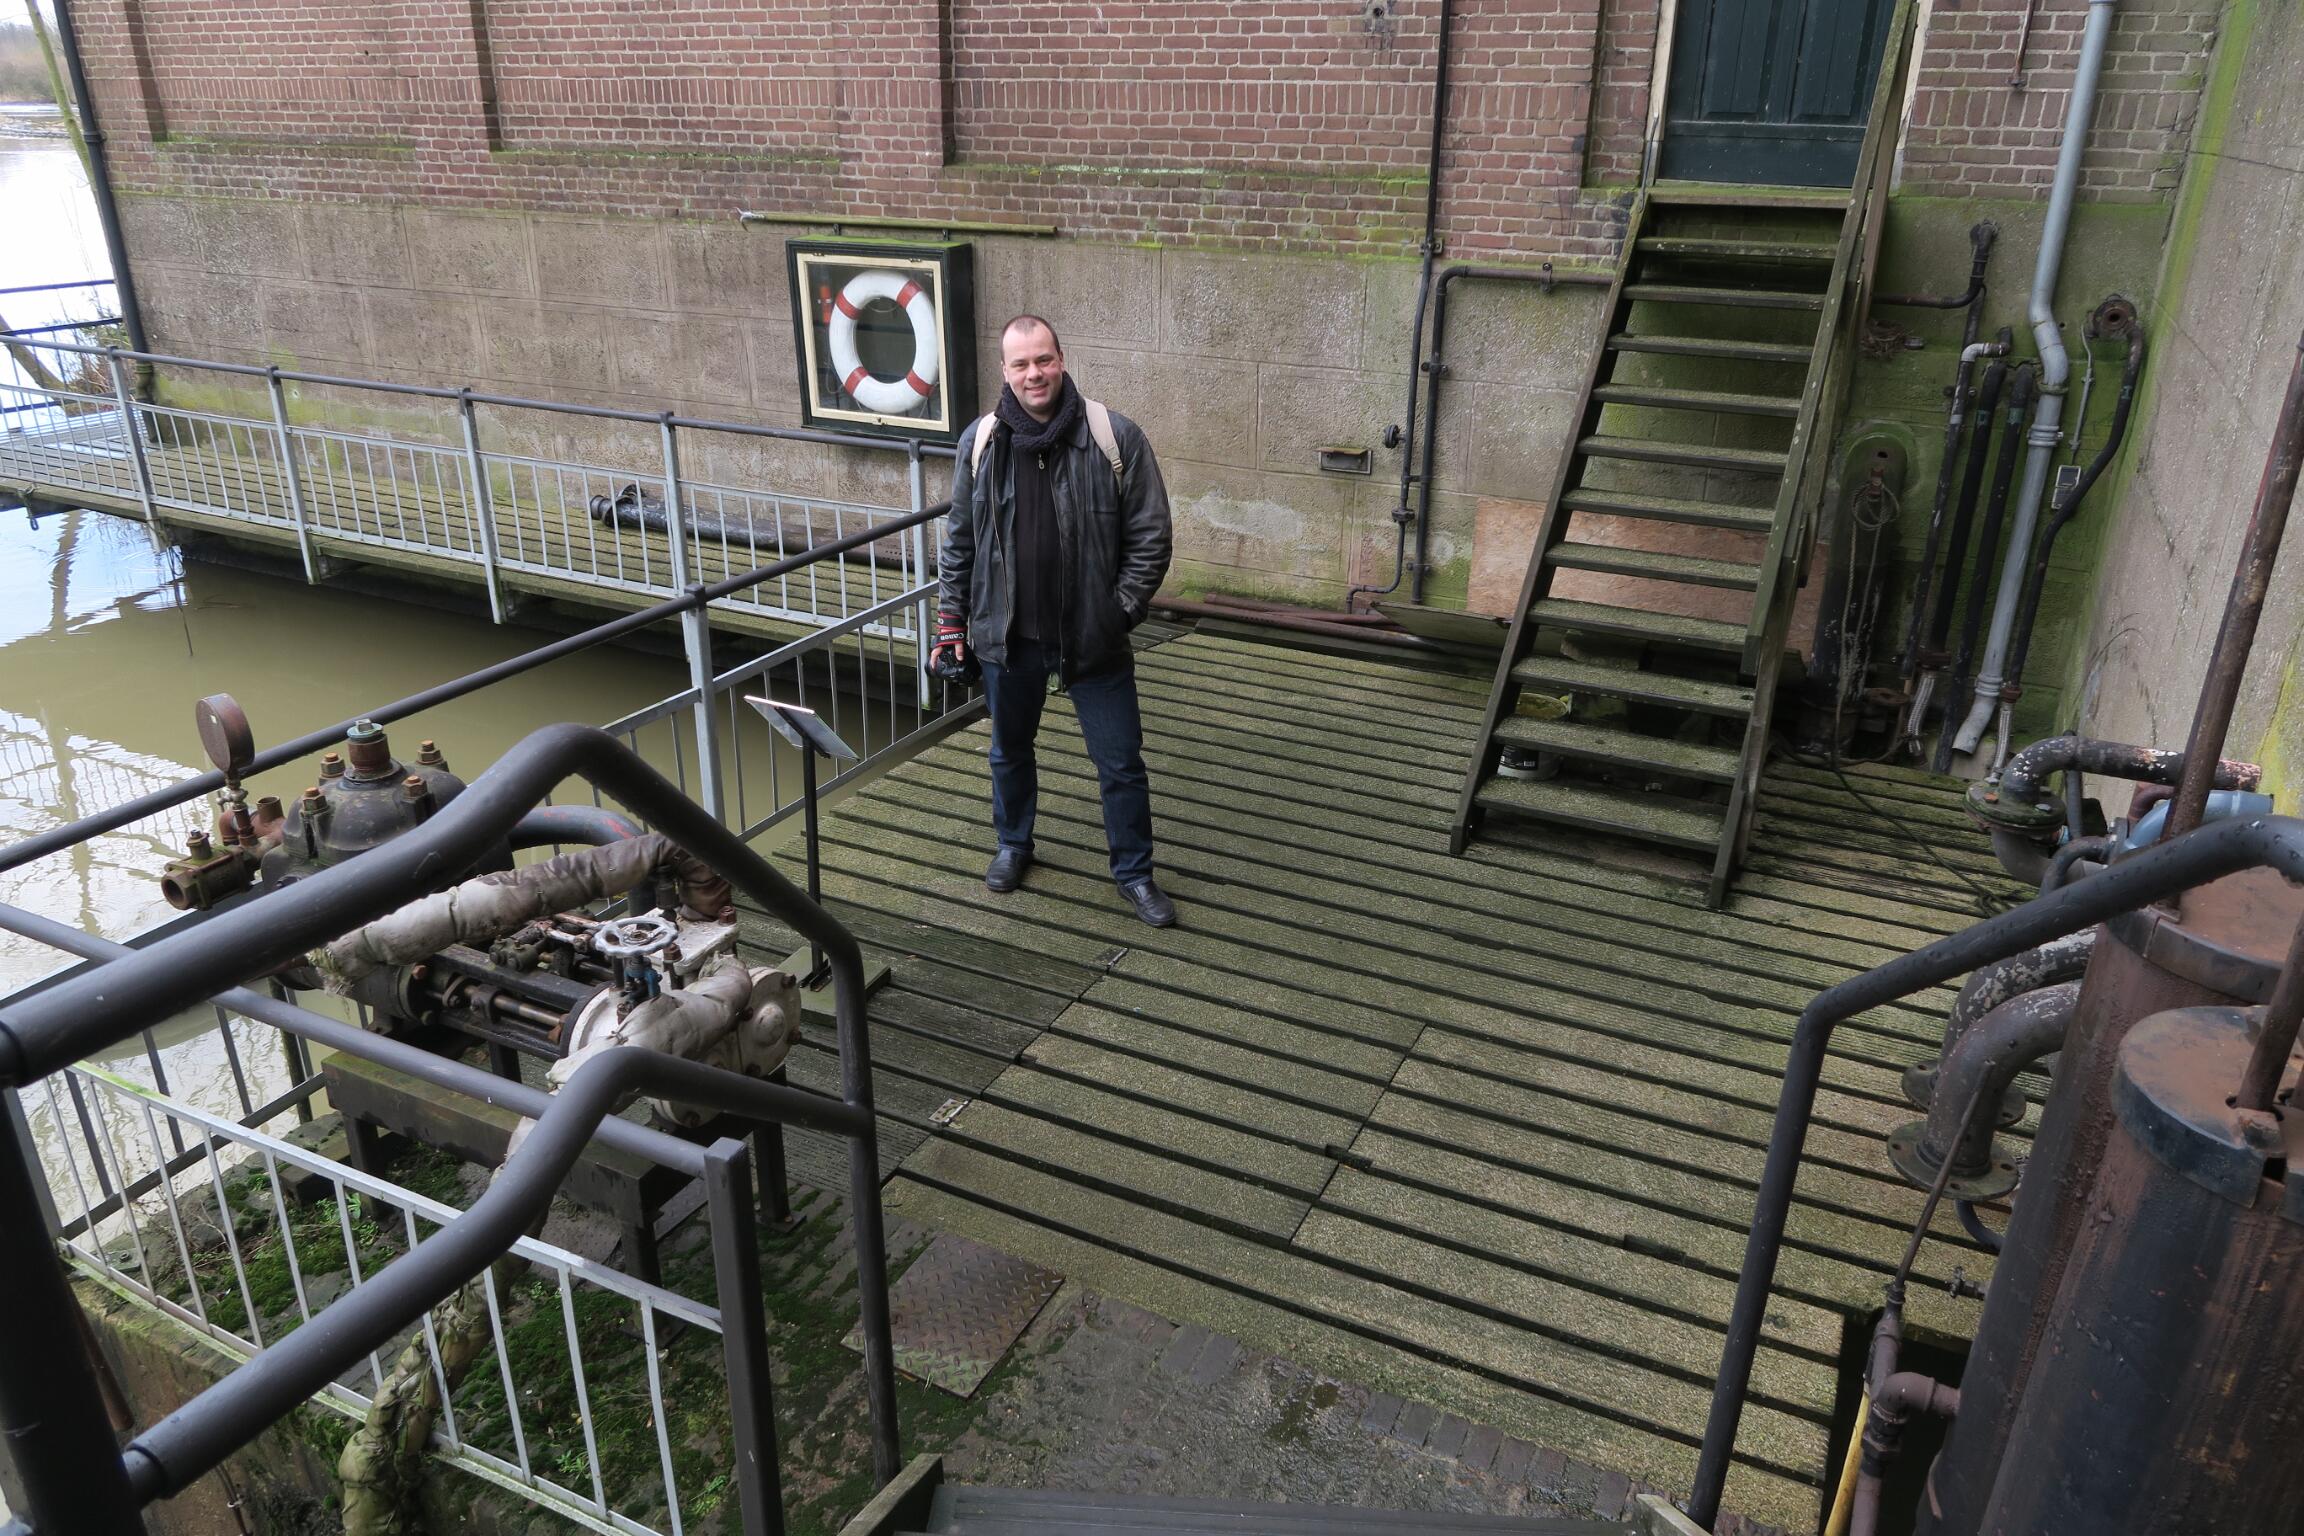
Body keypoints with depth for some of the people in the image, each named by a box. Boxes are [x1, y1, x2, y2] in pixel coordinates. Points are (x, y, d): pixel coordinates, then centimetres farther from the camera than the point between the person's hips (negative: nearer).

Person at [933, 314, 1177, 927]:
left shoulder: (1117, 438, -10)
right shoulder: (980, 442, -2)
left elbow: (1150, 537, -6)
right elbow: (959, 539, 7)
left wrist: (1119, 614, -10)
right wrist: (951, 619, 6)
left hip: (1092, 639, -2)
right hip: (1007, 637, 2)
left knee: (1121, 762, 6)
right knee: (1010, 750, 20)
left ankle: (1134, 871, 25)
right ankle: (1013, 845, 44)